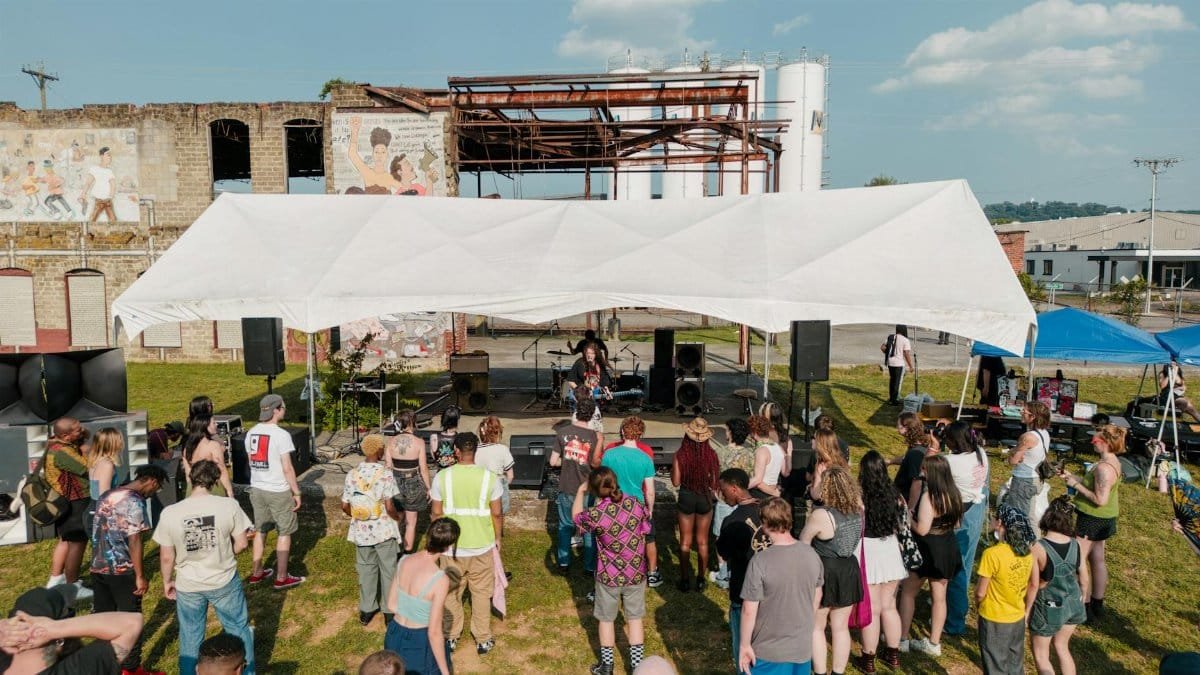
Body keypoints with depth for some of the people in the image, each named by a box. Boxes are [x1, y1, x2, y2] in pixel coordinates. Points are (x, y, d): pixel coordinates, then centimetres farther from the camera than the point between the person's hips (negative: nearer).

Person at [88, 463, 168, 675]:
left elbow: (100, 533, 18)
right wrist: (140, 576, -15)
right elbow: (134, 541, -19)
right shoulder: (134, 501, -15)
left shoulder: (107, 495, 11)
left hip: (98, 568, 8)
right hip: (122, 571, -8)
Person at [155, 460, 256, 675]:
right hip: (224, 582, -1)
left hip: (188, 586, 1)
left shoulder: (169, 513, -13)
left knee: (190, 637, 20)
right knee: (239, 630, 19)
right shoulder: (229, 505, -17)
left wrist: (167, 581, 13)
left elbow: (166, 557, -5)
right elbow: (242, 544, -8)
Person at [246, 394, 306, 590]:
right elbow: (287, 468, -18)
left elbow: (251, 461, 12)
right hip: (278, 491, -7)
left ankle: (257, 572, 30)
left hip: (257, 489, 7)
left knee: (260, 530, 19)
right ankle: (281, 578, 13)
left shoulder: (251, 433, 3)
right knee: (284, 532, 7)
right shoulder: (281, 435, -19)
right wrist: (297, 493, -9)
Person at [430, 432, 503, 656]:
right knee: (481, 593, 15)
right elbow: (496, 513, -6)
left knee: (451, 593, 19)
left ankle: (451, 638, 32)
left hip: (451, 547, 1)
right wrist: (497, 538, 10)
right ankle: (483, 640, 25)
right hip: (482, 546, 0)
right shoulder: (489, 477, -12)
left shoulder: (442, 477, -11)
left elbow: (437, 513, -4)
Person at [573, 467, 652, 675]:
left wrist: (580, 491, 11)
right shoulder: (635, 504, -13)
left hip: (609, 576, -2)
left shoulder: (596, 514, -23)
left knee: (606, 619, 19)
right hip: (636, 573, 3)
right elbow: (645, 531, 2)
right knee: (635, 619, 18)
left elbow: (576, 516, 0)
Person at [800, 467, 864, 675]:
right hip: (849, 572, 6)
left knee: (815, 627, 13)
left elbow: (802, 543, -10)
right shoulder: (858, 510, -6)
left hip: (824, 573, -5)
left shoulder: (821, 515, -23)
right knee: (841, 627, 17)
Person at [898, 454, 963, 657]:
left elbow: (922, 529, -26)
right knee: (939, 596, 14)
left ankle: (902, 639, 16)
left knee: (908, 592, 11)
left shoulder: (928, 495, -25)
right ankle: (934, 643, 24)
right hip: (948, 548, 7)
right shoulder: (953, 494, 0)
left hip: (928, 548, -7)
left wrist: (907, 517, -11)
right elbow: (956, 523, 12)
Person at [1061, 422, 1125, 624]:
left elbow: (1100, 499, -28)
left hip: (1092, 519, -10)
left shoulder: (1103, 467, -27)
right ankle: (1098, 604, 32)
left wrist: (1076, 485, -21)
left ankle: (1084, 606, 8)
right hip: (1104, 519, 10)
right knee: (1097, 560, 19)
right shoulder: (1113, 461, 4)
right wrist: (1072, 477, 7)